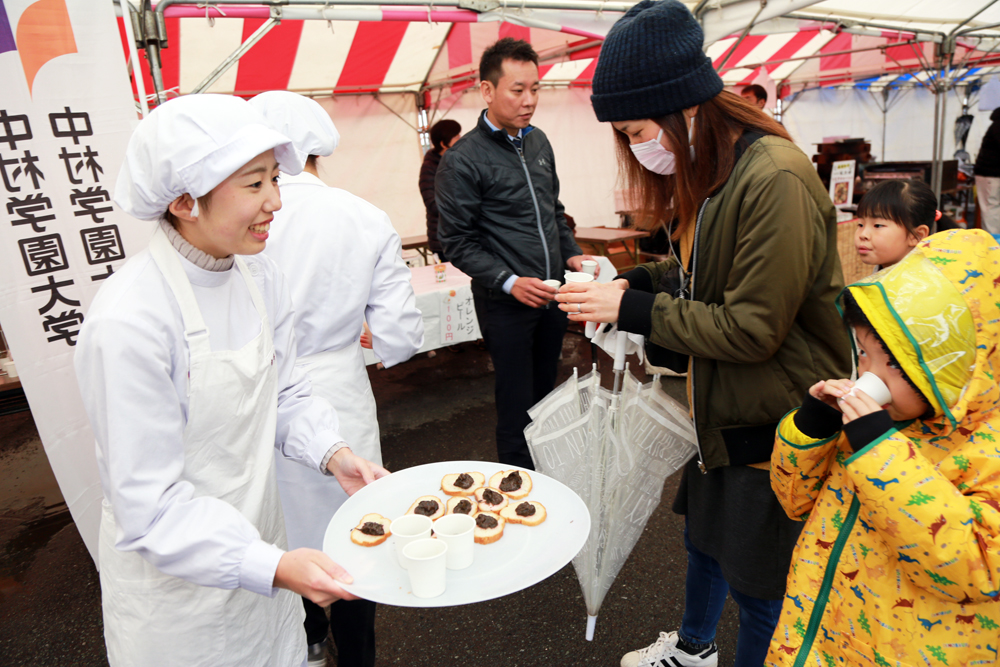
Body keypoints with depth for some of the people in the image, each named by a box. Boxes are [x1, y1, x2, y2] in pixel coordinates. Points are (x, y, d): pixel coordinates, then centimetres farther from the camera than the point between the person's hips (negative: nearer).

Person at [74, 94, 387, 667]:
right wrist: (272, 566, -33)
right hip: (173, 580, -6)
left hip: (256, 545, 6)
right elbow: (149, 503, -24)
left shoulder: (261, 277, -8)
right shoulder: (129, 323, -29)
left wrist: (333, 453, -14)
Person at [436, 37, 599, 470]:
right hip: (506, 304, -6)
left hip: (552, 296, 7)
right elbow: (458, 242, -12)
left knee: (545, 392, 18)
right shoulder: (462, 162, -12)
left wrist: (571, 254, 6)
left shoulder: (538, 142, 10)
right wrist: (510, 282, -20)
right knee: (517, 405, 3)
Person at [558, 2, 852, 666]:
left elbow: (752, 330, -26)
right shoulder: (710, 172, 4)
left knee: (757, 577, 11)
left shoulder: (776, 179, -27)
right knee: (704, 534, 27)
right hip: (722, 410, 9)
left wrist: (632, 309, -22)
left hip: (774, 425, -9)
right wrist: (632, 280, -4)